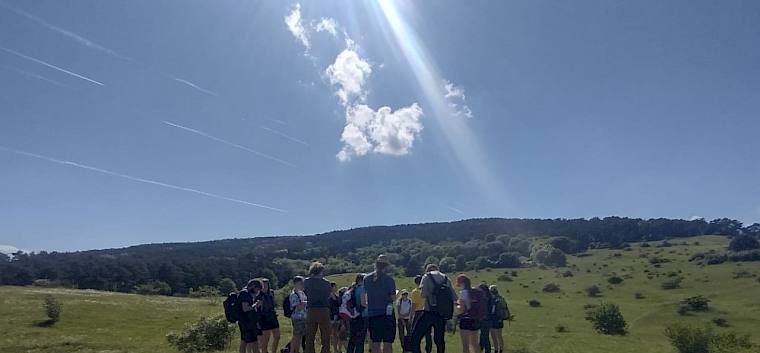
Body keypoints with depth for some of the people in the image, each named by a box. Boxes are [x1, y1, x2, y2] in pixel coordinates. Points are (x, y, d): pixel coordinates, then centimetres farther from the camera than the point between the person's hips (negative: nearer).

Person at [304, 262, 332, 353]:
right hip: (324, 310, -1)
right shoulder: (326, 282, 2)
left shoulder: (306, 281, 3)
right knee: (325, 339, 6)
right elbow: (328, 296, 10)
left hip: (311, 310, 1)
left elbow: (305, 293, 16)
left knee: (310, 339, 9)